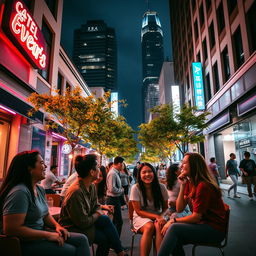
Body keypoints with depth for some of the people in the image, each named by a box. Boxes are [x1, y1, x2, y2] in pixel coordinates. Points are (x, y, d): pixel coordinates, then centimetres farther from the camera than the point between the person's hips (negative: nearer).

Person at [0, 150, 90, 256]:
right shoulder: (19, 192, -22)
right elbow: (12, 229, -25)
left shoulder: (40, 190, 6)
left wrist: (57, 226, -3)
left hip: (40, 234, 9)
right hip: (25, 243, -8)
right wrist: (48, 235, -21)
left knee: (82, 239, -2)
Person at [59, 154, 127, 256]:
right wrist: (97, 215, -8)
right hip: (73, 228, -8)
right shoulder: (76, 191, -29)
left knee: (105, 220, -18)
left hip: (84, 223, 8)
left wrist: (99, 212, -11)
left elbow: (96, 206, 11)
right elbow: (83, 223, -24)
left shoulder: (92, 186, -1)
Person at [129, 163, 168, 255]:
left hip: (158, 217, 2)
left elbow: (165, 208, 3)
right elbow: (138, 211, -11)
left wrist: (161, 216, -20)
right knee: (149, 226, -34)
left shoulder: (161, 187, -7)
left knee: (159, 226, -33)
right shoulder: (135, 188, -13)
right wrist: (156, 216, -23)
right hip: (141, 217, -1)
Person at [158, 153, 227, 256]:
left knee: (174, 228, -22)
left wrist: (173, 221, -12)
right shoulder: (189, 183, 5)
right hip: (202, 224, 7)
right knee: (175, 240, -12)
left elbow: (196, 216, -19)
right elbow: (179, 209, 0)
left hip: (215, 229, -7)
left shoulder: (203, 186, -21)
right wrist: (182, 186, -8)